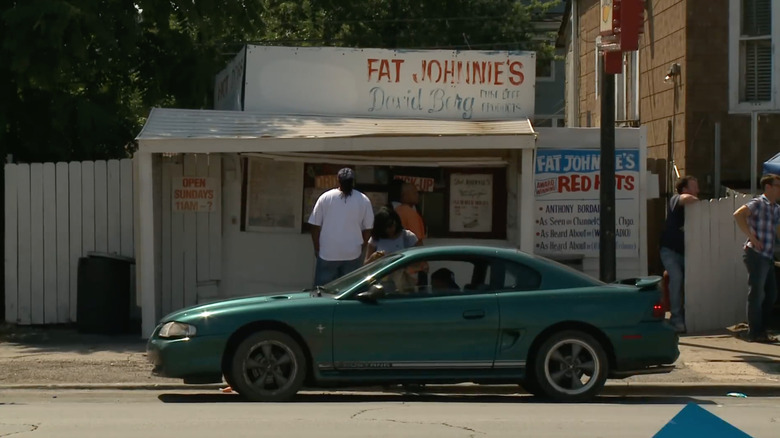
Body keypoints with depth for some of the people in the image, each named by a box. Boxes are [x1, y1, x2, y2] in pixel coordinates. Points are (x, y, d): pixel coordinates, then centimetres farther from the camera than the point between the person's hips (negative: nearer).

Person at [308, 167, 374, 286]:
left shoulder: (325, 198, -2)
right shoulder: (364, 200, -1)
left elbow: (315, 226, 0)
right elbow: (367, 229, 3)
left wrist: (317, 248, 11)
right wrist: (362, 248, 16)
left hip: (327, 254, 0)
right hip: (353, 254, 0)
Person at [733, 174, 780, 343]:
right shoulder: (758, 203, -8)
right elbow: (738, 214, -24)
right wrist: (751, 237, -22)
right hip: (756, 255, -9)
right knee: (756, 295, -4)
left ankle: (761, 330, 20)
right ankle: (755, 333, 1)